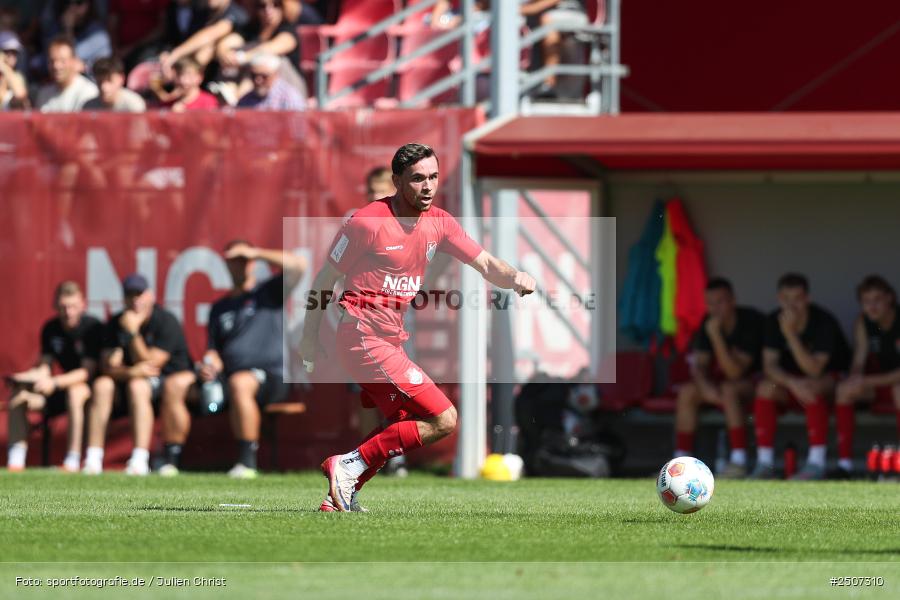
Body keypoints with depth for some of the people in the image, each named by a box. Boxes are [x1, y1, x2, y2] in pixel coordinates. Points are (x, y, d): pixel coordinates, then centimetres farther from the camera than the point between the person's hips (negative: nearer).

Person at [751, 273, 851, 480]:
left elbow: (814, 369, -28)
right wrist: (792, 383, -33)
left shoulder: (824, 322, -22)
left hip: (830, 379, -4)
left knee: (812, 387, -37)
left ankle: (817, 463, -36)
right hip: (790, 379, 4)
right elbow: (769, 365, -12)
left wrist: (790, 334, -36)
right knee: (765, 388, -25)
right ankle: (765, 463, -25)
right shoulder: (774, 321, -8)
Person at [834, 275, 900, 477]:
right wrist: (856, 378, -26)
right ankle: (844, 462, -25)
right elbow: (859, 360, -3)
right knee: (845, 388, -21)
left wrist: (871, 381, -32)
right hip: (879, 381, 5)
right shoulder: (864, 322, -3)